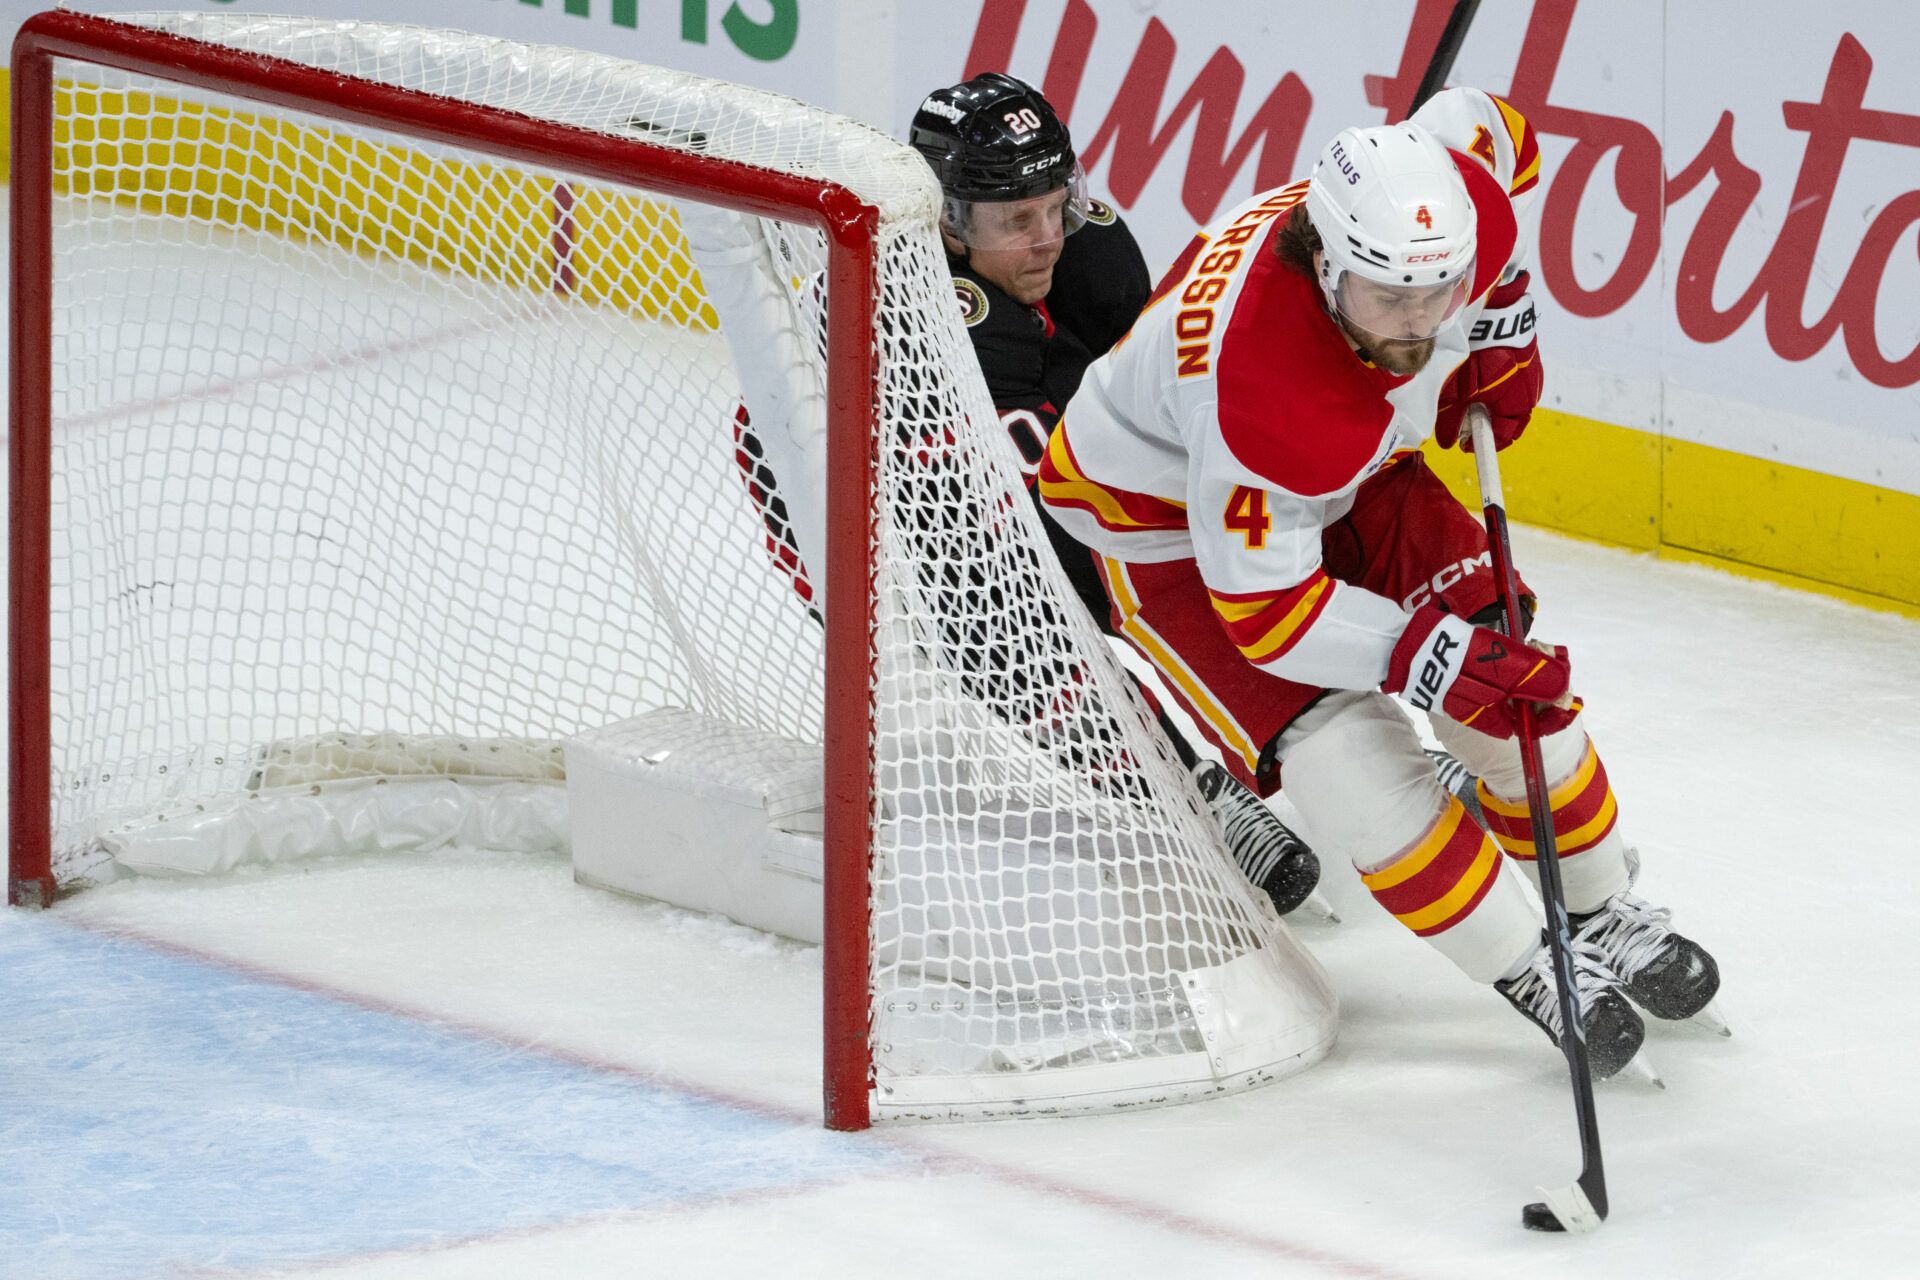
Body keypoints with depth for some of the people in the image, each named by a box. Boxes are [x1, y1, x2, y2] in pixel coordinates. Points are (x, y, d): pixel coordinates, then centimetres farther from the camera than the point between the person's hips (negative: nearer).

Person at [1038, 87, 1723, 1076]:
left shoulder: (1464, 196, -29)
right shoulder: (1257, 381, -45)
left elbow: (1485, 125, 0)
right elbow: (1263, 607, -33)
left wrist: (1502, 322, -1)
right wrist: (1430, 658, -40)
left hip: (1354, 474, 6)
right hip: (1172, 521, -6)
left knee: (1513, 671, 0)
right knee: (1348, 756, -19)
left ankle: (1604, 912, 23)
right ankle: (1529, 972, -2)